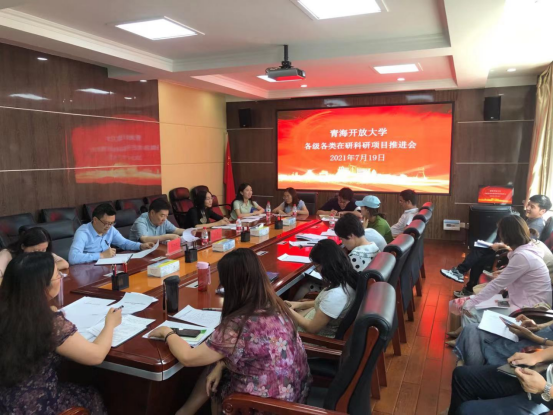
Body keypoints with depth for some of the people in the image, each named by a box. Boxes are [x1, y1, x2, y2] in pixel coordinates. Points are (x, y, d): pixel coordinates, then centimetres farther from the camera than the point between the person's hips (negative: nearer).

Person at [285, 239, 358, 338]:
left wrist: (289, 311, -11)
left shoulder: (336, 294, -37)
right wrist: (301, 304, 4)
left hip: (320, 336, -8)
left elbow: (312, 328, -25)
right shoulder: (346, 277, -10)